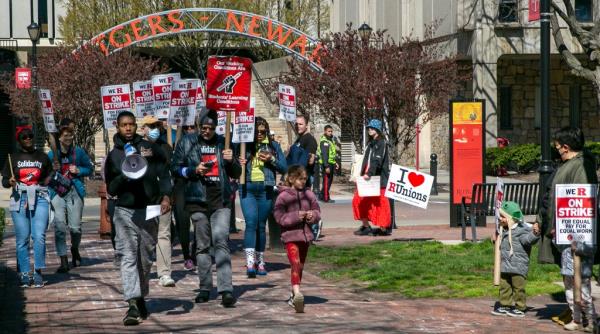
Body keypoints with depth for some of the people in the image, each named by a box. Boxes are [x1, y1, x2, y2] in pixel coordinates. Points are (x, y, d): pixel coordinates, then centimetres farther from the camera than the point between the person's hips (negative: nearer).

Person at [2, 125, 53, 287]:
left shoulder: (42, 157, 13)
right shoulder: (13, 158, 11)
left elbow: (49, 176, 26)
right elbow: (4, 181, 7)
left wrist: (49, 180, 7)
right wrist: (10, 182, -13)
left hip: (39, 199, 0)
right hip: (19, 200, 0)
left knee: (39, 236, -12)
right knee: (22, 238, -2)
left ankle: (38, 272, -6)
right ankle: (24, 274, 3)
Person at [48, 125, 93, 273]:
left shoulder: (79, 152, 6)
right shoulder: (52, 154, 5)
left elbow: (90, 168, 14)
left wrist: (79, 171, -4)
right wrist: (53, 170, -12)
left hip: (75, 191, 0)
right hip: (57, 193, 0)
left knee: (75, 227, 0)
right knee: (59, 227, -9)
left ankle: (75, 249, 32)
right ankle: (63, 261, -5)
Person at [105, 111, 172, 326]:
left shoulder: (151, 148, 6)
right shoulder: (113, 156, 8)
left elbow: (164, 173, 4)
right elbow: (111, 189, 6)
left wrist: (165, 196, -10)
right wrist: (124, 176, -12)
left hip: (148, 211, 0)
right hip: (125, 212, 0)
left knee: (146, 258, 8)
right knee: (128, 258, -10)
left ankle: (141, 298, 24)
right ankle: (133, 305, -16)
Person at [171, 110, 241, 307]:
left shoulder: (222, 143, 10)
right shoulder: (187, 142, 6)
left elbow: (236, 174, 15)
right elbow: (175, 167, 5)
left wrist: (231, 160, -6)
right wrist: (194, 170, -11)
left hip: (220, 201, 0)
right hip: (197, 200, 0)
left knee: (221, 242, -12)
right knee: (202, 245, 8)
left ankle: (226, 290, -18)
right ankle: (205, 288, 17)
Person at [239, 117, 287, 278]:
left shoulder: (273, 146, 9)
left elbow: (284, 168, 8)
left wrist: (271, 159, -9)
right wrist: (239, 164, -7)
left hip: (266, 190, 1)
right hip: (247, 188, -1)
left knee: (261, 225, 7)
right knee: (251, 223, -14)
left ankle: (260, 261, 18)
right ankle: (250, 261, -21)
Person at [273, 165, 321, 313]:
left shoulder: (309, 194, 7)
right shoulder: (283, 196, -4)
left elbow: (317, 210, 13)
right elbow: (279, 216, -10)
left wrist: (313, 215, -9)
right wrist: (296, 216, -21)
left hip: (305, 234, 4)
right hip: (290, 235, -4)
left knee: (300, 266, 6)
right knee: (295, 263, -12)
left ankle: (293, 296, 13)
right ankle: (297, 293, -22)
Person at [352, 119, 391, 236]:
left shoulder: (382, 143, -8)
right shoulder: (370, 143, 20)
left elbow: (377, 160, -20)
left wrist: (369, 173, -29)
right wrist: (363, 174, 17)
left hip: (378, 178, -9)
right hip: (368, 178, 9)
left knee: (379, 202, -5)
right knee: (359, 200, 3)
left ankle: (384, 228, 1)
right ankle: (366, 226, 8)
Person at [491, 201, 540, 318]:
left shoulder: (521, 230, -12)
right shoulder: (505, 231, 14)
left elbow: (527, 239, -29)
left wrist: (534, 233, -45)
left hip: (518, 265, -8)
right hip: (505, 265, 8)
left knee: (518, 287, -2)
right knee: (504, 286, 12)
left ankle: (520, 308, 7)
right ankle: (505, 305, 21)